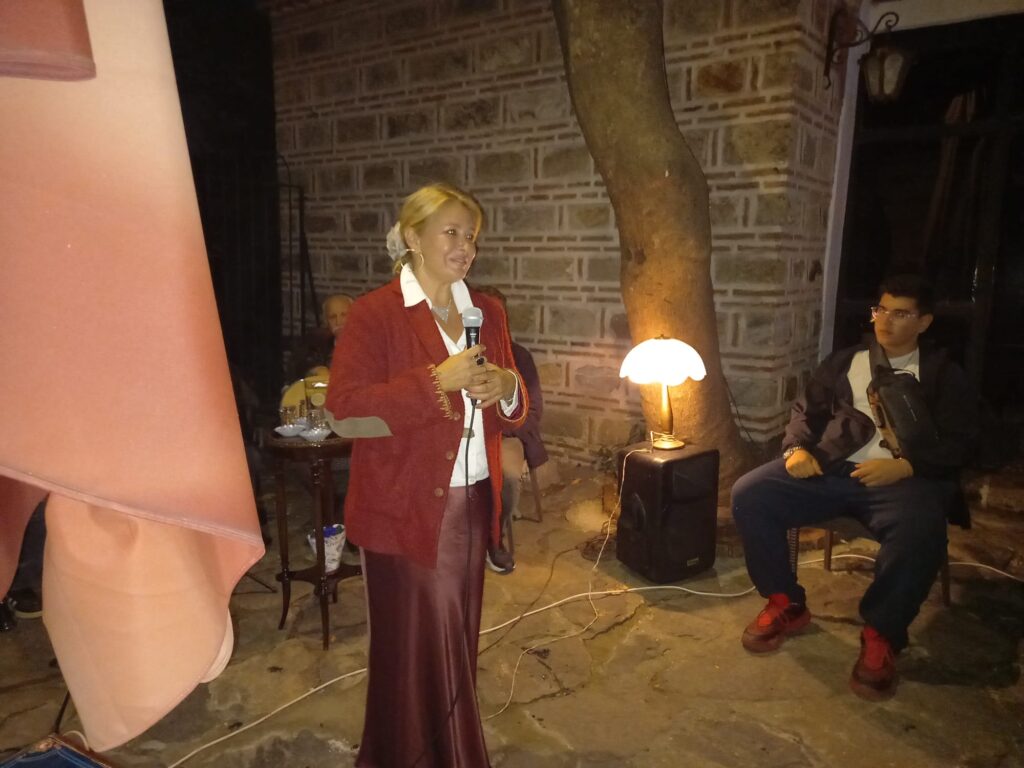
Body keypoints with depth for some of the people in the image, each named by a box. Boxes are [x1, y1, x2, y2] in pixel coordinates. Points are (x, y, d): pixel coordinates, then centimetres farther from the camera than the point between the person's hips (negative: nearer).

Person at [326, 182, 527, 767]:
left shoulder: (488, 312, 10)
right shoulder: (376, 312, -8)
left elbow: (512, 410, 16)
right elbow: (344, 405, -17)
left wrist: (507, 388, -8)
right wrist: (437, 382, -22)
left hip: (470, 503, 6)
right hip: (404, 509, -5)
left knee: (457, 644, 17)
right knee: (417, 650, 6)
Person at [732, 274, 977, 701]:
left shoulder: (943, 374, 15)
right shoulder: (844, 361, 24)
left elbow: (957, 443, 4)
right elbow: (806, 409, 18)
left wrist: (904, 466, -15)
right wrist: (797, 448, -5)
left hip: (902, 478, -3)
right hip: (829, 469, 3)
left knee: (921, 531, -38)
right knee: (749, 494, -21)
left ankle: (880, 636, -14)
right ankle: (786, 604, -3)